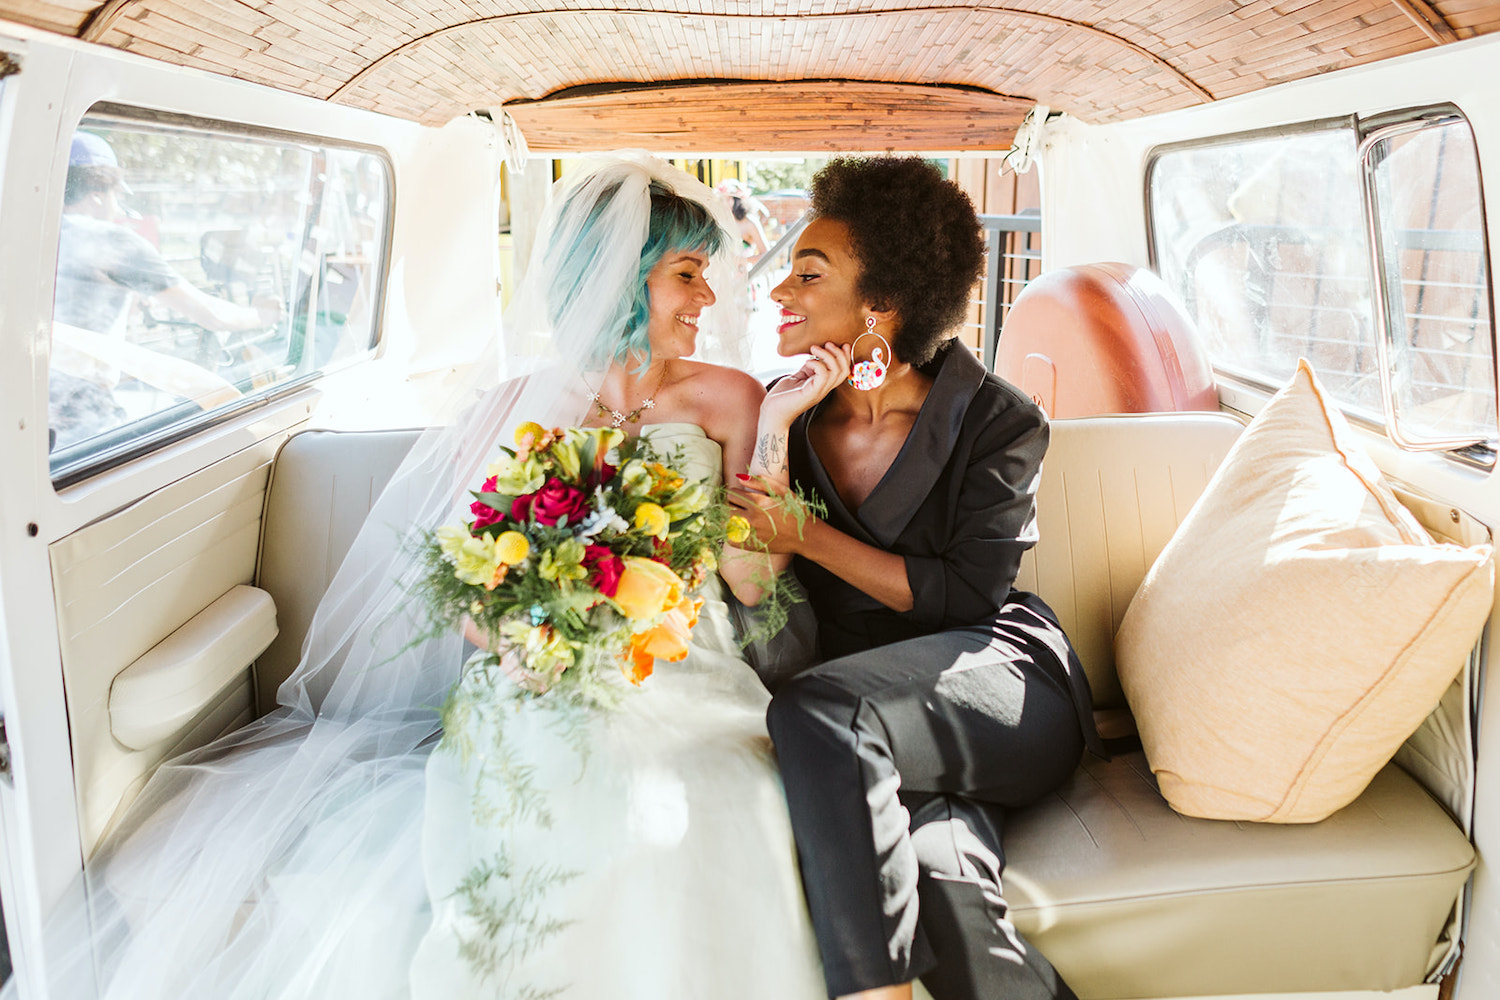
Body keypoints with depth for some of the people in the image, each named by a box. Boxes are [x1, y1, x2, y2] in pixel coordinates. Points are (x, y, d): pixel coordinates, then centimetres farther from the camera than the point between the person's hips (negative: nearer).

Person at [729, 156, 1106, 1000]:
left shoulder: (999, 423, -4)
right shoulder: (791, 412, 7)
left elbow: (965, 596, -8)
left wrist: (808, 536, -12)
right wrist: (775, 432, -12)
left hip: (1001, 685, -2)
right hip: (870, 726, 3)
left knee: (815, 713, -33)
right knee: (937, 888, -32)